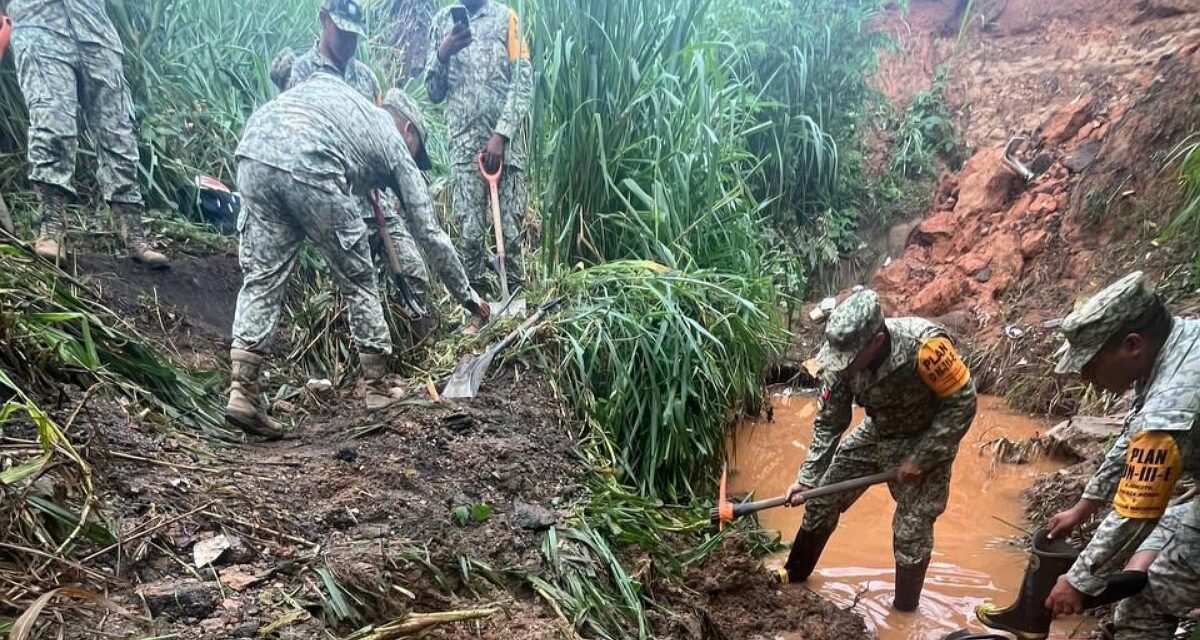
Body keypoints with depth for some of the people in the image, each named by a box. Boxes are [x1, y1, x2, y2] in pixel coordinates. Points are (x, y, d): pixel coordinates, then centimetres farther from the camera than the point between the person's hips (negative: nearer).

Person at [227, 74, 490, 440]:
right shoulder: (395, 147, 25)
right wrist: (468, 297, 36)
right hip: (308, 168, -5)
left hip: (253, 155, 5)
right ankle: (378, 390, 24)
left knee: (261, 279, 11)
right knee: (359, 282, 13)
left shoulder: (328, 84, 40)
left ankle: (242, 393, 2)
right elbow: (431, 235, 26)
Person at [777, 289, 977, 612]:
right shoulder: (845, 358, -21)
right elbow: (828, 422, -9)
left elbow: (963, 402, -25)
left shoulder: (924, 345, -37)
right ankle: (795, 573, 29)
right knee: (822, 500, 8)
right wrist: (807, 478, -10)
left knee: (911, 531, 0)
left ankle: (904, 610, 24)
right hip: (875, 434, 5)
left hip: (924, 441, -5)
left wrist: (921, 458, -22)